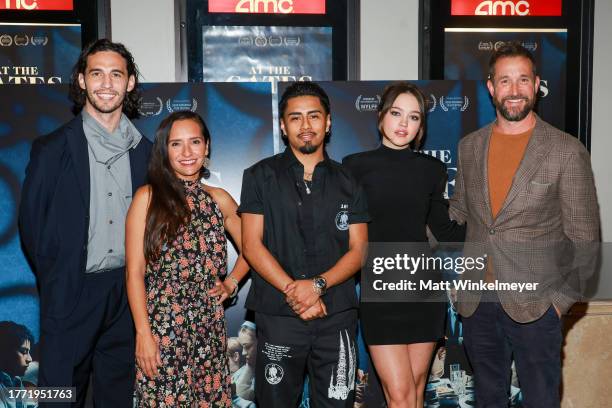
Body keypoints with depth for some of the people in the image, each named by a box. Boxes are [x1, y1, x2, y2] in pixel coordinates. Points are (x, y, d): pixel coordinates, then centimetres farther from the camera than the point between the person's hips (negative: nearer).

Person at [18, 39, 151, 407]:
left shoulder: (145, 150, 6)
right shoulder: (52, 148, -3)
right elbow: (32, 224, 0)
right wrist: (56, 280, 1)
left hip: (127, 294, 3)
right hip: (72, 294, -3)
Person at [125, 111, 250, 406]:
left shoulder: (219, 199, 8)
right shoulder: (148, 197, -3)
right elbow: (134, 272, -5)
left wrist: (231, 283, 5)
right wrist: (143, 334, -10)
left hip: (209, 326, 3)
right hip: (162, 327, -3)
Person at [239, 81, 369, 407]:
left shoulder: (347, 183, 10)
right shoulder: (261, 177, 5)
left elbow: (358, 250, 4)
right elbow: (251, 245, -2)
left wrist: (317, 285, -13)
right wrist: (293, 291, -13)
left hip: (337, 316, 2)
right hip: (278, 315, -1)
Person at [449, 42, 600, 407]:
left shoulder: (567, 151, -8)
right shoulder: (469, 147, 5)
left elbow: (585, 239, -5)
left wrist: (563, 299, -7)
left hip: (535, 307, -4)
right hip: (477, 302, 4)